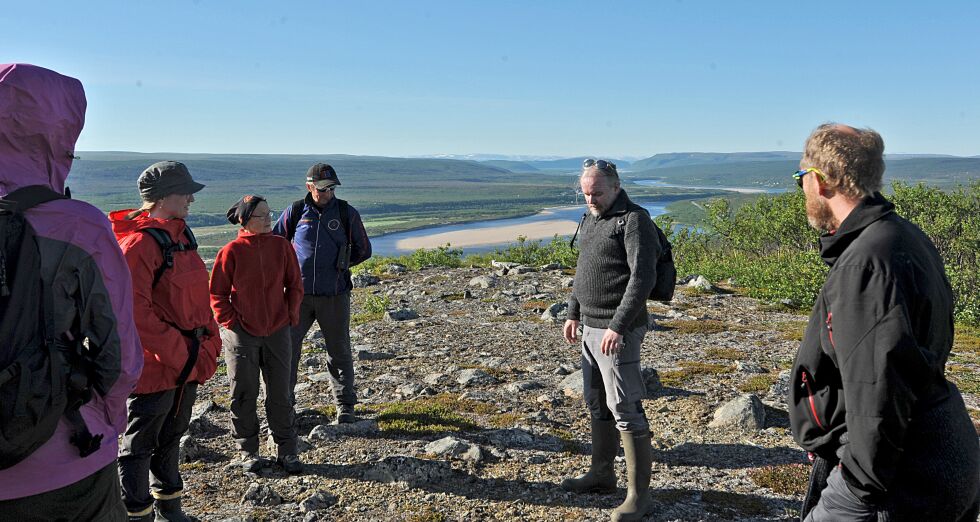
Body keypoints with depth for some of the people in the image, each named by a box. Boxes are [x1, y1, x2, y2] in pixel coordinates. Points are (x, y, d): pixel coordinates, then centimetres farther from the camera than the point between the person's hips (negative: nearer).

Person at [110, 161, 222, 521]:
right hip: (153, 366, -9)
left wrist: (209, 346, 9)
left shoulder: (181, 235, 9)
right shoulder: (141, 242, -19)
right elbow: (135, 312, -24)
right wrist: (180, 354, -20)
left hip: (188, 365, 9)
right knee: (139, 445, 8)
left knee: (171, 437, 23)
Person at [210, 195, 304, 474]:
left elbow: (294, 285, 8)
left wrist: (291, 316, 1)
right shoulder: (232, 251, -6)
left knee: (280, 394, 8)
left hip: (277, 332, 2)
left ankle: (286, 451, 18)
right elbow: (217, 293, -1)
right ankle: (248, 450, 23)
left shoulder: (281, 246, 1)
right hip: (242, 334, -2)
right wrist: (231, 322, -7)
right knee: (244, 395, 8)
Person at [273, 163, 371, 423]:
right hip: (299, 293, 1)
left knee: (339, 350, 8)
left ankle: (345, 405, 21)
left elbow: (363, 249, 12)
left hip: (335, 295, 0)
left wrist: (339, 265, 10)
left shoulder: (347, 213, 1)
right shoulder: (295, 212, 1)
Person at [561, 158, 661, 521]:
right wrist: (573, 313, 19)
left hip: (617, 331, -9)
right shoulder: (591, 219, 14)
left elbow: (643, 278, -21)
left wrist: (618, 326, -25)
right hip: (590, 327, 9)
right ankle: (601, 474, 32)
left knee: (625, 410, -6)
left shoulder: (634, 220, -13)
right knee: (596, 404, 17)